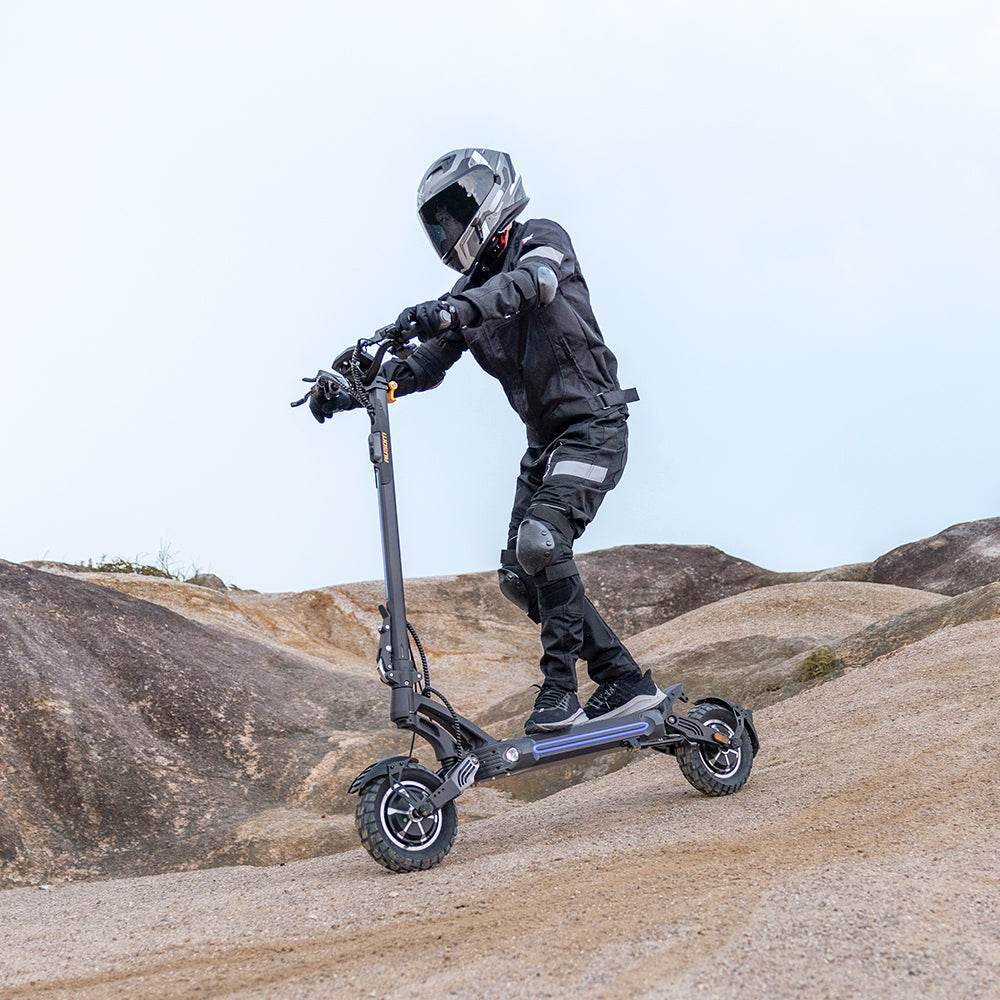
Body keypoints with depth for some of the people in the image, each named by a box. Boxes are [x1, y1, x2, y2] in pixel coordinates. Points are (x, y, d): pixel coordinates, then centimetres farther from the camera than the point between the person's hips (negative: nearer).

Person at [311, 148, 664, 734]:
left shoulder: (541, 240, -6)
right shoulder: (470, 292, 14)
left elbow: (528, 282, -30)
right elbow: (427, 364, 8)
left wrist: (448, 311, -47)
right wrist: (351, 389, -6)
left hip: (593, 425, -8)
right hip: (545, 438, 8)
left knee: (542, 540, -27)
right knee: (521, 576, 1)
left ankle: (561, 687, -16)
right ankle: (627, 683, 9)